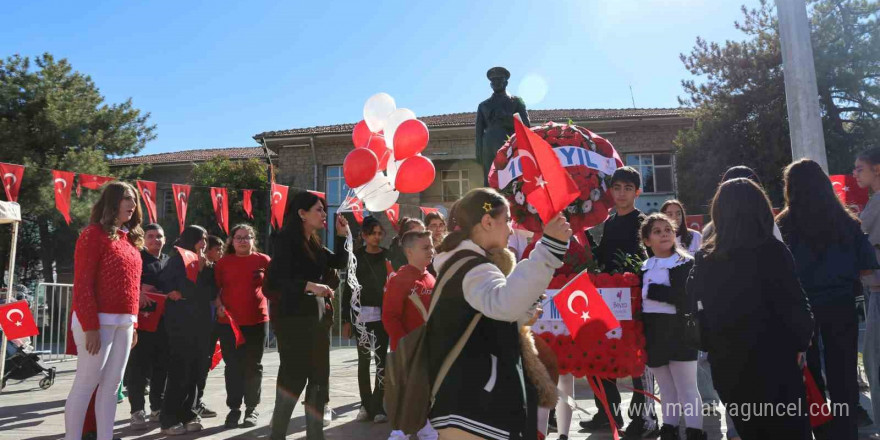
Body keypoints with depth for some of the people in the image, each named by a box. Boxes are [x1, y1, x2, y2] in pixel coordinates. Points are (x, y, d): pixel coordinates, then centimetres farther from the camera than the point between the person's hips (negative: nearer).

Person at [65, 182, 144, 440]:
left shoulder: (130, 239, 16)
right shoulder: (93, 234, -6)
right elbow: (82, 284, -13)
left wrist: (134, 323, 13)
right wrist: (90, 326, -18)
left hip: (124, 323, 7)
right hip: (99, 321, -7)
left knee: (112, 385, 9)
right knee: (86, 384, -2)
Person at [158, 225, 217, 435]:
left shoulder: (206, 264, 17)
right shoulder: (177, 259, -1)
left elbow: (212, 292, 8)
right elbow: (165, 285, -11)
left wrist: (204, 270, -1)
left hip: (202, 323, 6)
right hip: (181, 323, -6)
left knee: (195, 372, 7)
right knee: (179, 371, -6)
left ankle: (188, 415, 15)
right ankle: (170, 420, 2)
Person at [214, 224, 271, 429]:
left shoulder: (263, 260, 1)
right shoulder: (223, 262, 4)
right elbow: (215, 288, 7)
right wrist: (219, 306, -7)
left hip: (257, 321, 0)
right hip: (228, 321, 1)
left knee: (253, 366, 8)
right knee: (233, 366, 5)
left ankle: (251, 408, 18)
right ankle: (234, 408, 16)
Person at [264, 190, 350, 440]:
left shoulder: (315, 245, 14)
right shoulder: (287, 241, -8)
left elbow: (340, 263, 20)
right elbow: (274, 281, -16)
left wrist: (343, 235, 9)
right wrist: (309, 286, -25)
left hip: (318, 316, 8)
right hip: (294, 318, -8)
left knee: (319, 377, 9)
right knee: (294, 376, -4)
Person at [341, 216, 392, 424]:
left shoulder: (388, 256, 6)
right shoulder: (356, 257, 5)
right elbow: (348, 289, 4)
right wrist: (346, 319, -1)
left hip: (383, 314, 0)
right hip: (361, 315, 0)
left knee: (381, 360, 0)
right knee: (364, 360, 5)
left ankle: (378, 406, 7)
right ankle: (366, 405, 14)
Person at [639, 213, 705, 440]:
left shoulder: (687, 263, -4)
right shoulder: (644, 268, 10)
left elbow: (686, 298, -17)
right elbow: (638, 301, 9)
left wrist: (652, 291, -18)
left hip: (679, 333, -4)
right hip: (653, 334, 5)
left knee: (687, 389, 1)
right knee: (666, 390, 16)